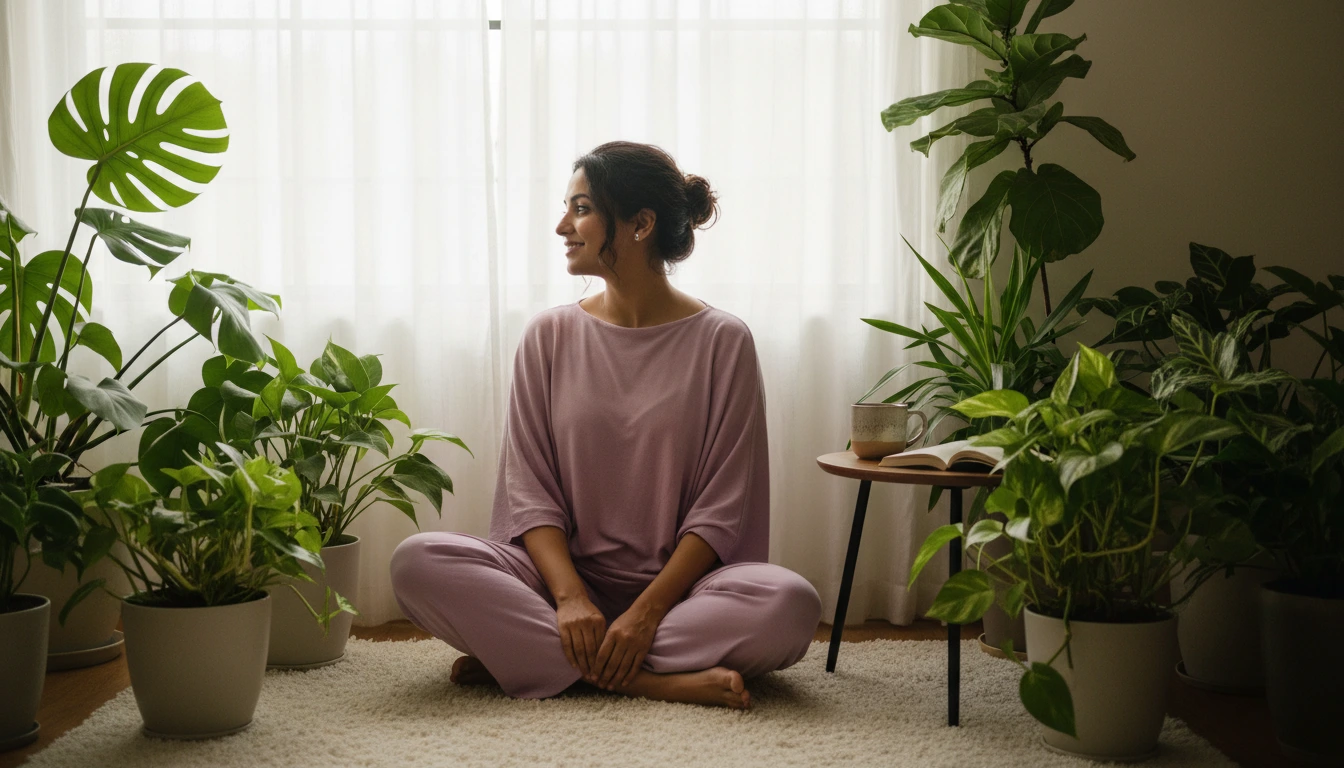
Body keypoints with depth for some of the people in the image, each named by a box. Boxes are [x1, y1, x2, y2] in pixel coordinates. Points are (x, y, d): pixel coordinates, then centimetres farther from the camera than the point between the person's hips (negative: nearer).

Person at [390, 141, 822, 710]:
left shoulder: (721, 341, -1)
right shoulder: (549, 336, 7)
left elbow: (721, 508, -5)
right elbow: (530, 491, 1)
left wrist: (647, 610, -19)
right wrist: (570, 598, -17)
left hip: (680, 582, -1)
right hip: (562, 574, 1)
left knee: (791, 604, -32)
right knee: (417, 561, -23)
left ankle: (514, 655, -22)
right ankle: (656, 681, -24)